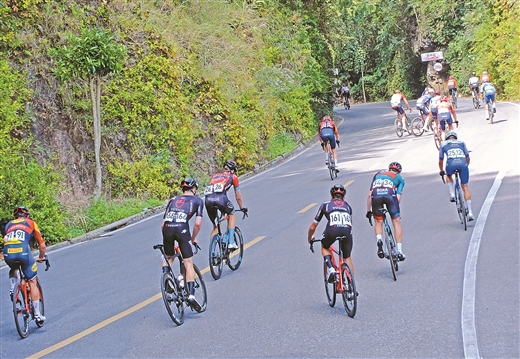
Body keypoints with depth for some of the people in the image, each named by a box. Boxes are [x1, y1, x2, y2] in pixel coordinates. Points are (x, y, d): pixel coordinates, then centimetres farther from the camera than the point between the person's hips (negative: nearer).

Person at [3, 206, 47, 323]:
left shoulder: (8, 225, 29)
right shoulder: (31, 223, 23)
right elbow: (42, 246, 23)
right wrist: (41, 257, 42)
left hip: (8, 253, 3)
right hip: (23, 251, -2)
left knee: (13, 270, 38)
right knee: (32, 282, 14)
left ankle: (13, 289, 12)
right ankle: (37, 314, 15)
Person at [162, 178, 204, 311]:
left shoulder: (173, 200, 29)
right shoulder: (197, 200, 21)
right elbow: (198, 223, 10)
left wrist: (168, 237, 34)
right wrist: (193, 238, 24)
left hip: (167, 228, 3)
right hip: (182, 228, -3)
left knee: (168, 258, 28)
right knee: (189, 264, 3)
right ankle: (191, 294, -7)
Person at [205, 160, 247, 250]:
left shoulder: (214, 176, 35)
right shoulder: (233, 177, 25)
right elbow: (238, 197, 30)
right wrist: (242, 208, 46)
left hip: (208, 199, 4)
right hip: (220, 198, -4)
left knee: (215, 227, 22)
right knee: (232, 214, 26)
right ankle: (231, 243, 15)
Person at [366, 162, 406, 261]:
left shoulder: (378, 174, 36)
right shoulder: (399, 178, 30)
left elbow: (369, 194, 31)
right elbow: (398, 197, 15)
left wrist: (368, 211, 36)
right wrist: (396, 210, 26)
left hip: (376, 195, 2)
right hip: (389, 194, -2)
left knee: (378, 222, 21)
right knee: (396, 222, 10)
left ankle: (379, 240, -6)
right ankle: (399, 251, 8)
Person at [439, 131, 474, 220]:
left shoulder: (444, 145, 25)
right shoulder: (461, 143, 28)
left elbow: (441, 160, 30)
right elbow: (468, 157, 32)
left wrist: (441, 171, 46)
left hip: (451, 165, -1)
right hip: (463, 164, 1)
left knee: (448, 176, 36)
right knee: (465, 187, 14)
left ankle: (452, 195, 17)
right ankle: (470, 212, 9)